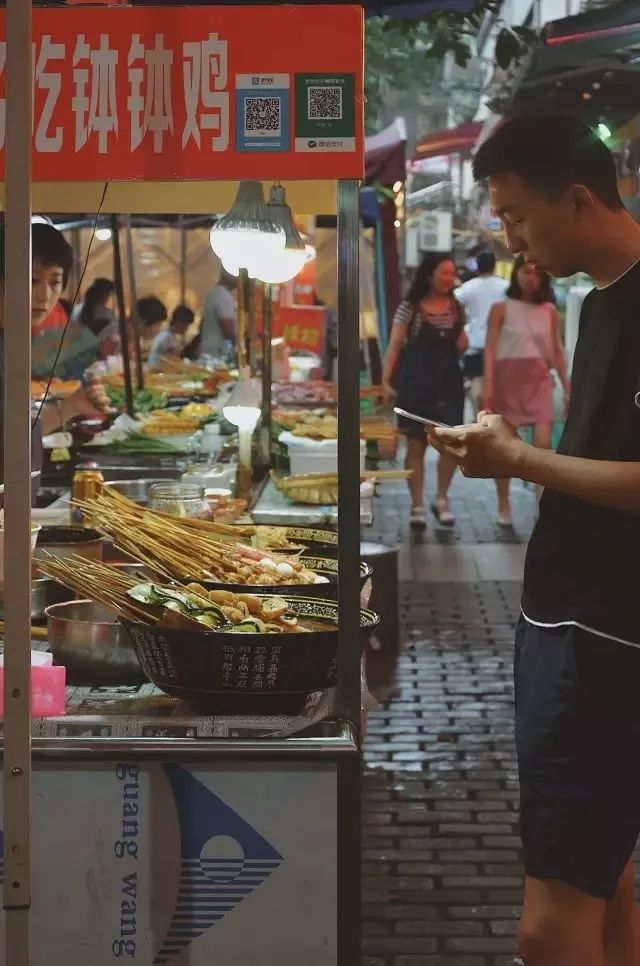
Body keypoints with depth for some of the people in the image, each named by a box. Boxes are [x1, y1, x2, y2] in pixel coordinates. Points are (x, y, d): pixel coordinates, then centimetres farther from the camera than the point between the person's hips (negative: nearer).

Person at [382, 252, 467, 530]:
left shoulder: (455, 307, 9)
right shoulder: (410, 308, -4)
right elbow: (395, 346, -6)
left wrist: (462, 342, -4)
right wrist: (386, 380, -15)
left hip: (449, 384, 3)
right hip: (417, 385, -3)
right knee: (416, 445, 2)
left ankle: (442, 499, 17)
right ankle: (417, 505, 9)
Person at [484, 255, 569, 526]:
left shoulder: (549, 311, 8)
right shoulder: (501, 309, 0)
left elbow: (557, 351, 11)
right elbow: (490, 349, -4)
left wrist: (567, 388, 9)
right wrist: (488, 385, -13)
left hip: (538, 379, 1)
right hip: (507, 379, -1)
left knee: (543, 443, -12)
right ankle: (503, 507, 16)